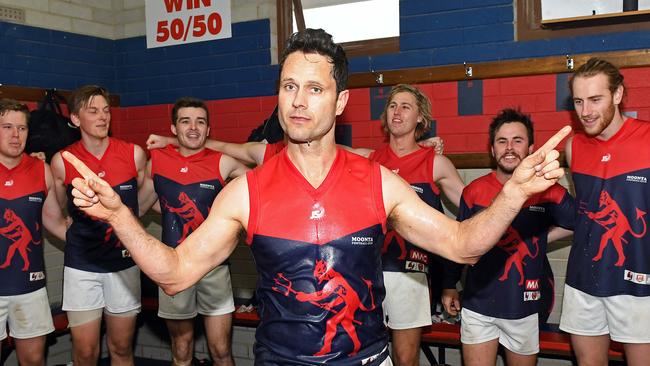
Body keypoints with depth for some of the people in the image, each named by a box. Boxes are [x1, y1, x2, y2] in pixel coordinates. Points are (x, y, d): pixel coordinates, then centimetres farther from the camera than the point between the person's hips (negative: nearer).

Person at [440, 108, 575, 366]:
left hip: (525, 309, 0)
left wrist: (540, 236, -7)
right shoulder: (474, 191, -3)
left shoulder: (549, 192, -7)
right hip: (478, 307, 0)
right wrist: (449, 286, 10)